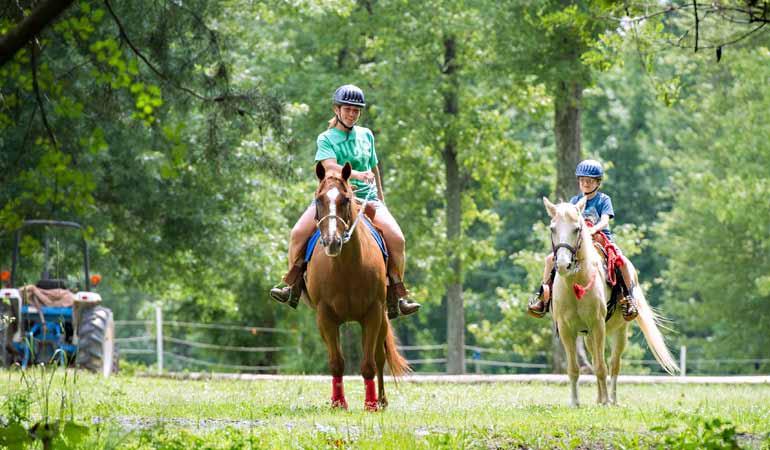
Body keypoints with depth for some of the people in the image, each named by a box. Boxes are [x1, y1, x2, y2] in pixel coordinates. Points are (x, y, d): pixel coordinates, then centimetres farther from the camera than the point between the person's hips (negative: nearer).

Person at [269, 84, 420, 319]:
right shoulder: (326, 139, 2)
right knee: (298, 232, -25)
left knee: (396, 238, -21)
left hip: (366, 196, 2)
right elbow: (329, 165, -17)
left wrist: (381, 197, 27)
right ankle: (292, 284, -7)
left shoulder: (366, 135, 14)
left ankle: (397, 294, -9)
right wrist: (357, 174, -33)